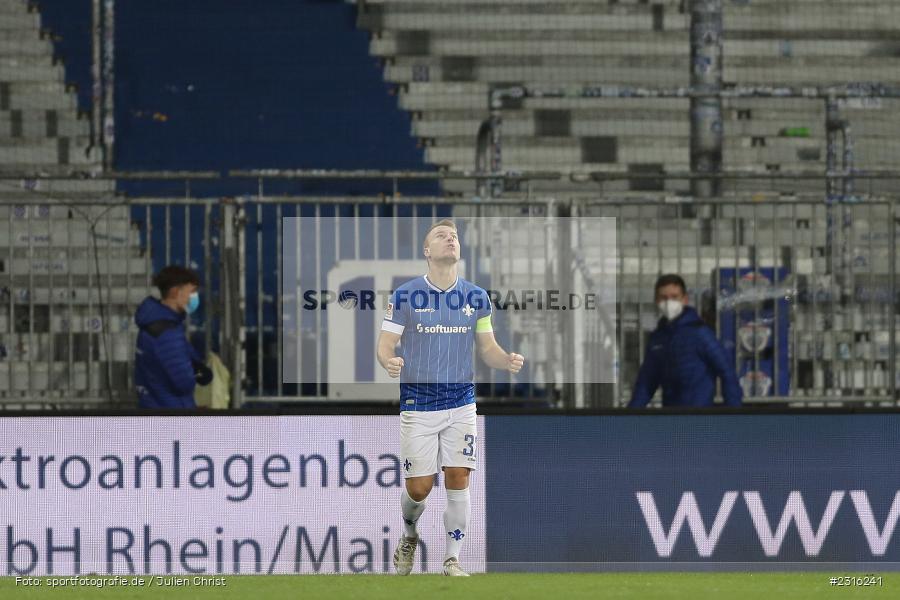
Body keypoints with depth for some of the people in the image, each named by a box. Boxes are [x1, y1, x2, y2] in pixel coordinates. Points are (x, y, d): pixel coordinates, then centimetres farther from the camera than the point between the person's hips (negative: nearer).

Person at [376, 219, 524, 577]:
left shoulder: (476, 298, 4)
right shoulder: (405, 296, -4)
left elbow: (487, 348, 10)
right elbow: (385, 345, -3)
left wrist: (507, 360, -13)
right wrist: (389, 362, -27)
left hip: (461, 404, 2)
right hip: (418, 406, -2)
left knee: (458, 481, -5)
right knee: (419, 488, -1)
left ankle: (452, 560, 6)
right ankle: (409, 537, 31)